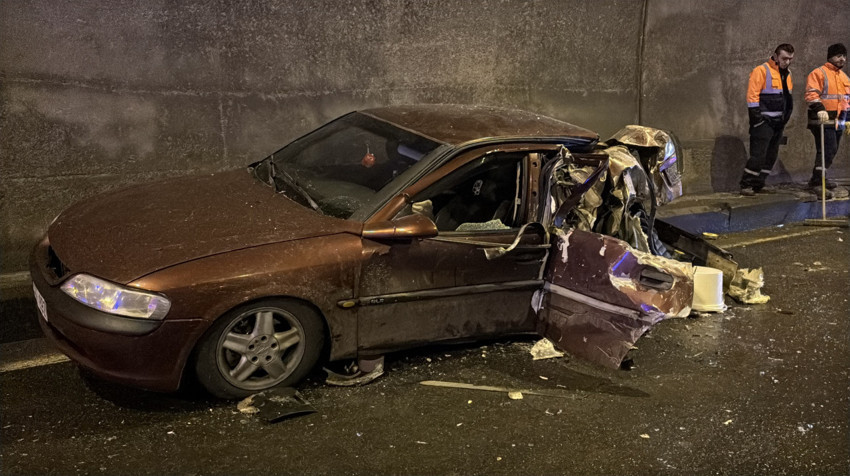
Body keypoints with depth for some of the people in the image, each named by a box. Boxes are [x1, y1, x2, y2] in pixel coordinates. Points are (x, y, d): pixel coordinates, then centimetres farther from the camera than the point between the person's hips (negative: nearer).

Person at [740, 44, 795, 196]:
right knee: (758, 154, -11)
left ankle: (758, 185, 17)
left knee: (771, 156, 9)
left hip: (778, 123, 8)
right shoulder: (761, 70, -10)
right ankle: (746, 185, -3)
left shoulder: (787, 73, 15)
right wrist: (757, 118, -18)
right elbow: (752, 96, -15)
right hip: (764, 121, -8)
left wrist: (786, 117, 16)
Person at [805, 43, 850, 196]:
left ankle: (819, 178, 22)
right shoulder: (818, 73, -7)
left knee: (831, 151, 11)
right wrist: (819, 109, -33)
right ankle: (817, 182, -14)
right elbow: (811, 94, -18)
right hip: (823, 120, -8)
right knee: (828, 150, -16)